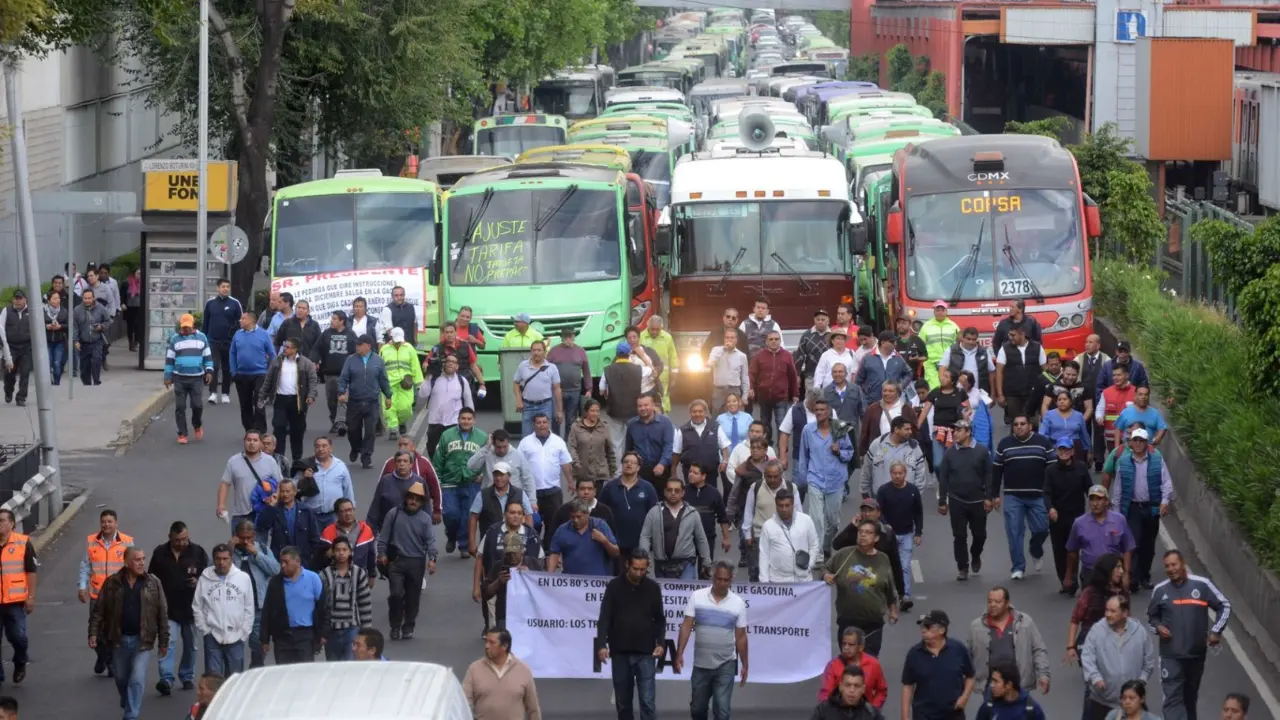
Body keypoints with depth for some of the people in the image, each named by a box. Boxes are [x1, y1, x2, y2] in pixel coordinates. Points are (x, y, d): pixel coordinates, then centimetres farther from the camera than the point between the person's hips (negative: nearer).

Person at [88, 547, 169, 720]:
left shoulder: (153, 584, -3)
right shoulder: (112, 583, -2)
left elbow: (162, 614, 1)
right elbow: (98, 610, 2)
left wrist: (163, 642, 0)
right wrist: (93, 633, -8)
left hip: (142, 641, -2)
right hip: (119, 640, 2)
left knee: (137, 680, -10)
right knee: (121, 678, 16)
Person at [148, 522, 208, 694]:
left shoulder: (198, 553, -1)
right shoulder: (160, 553, 2)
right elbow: (152, 578, 10)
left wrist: (198, 581, -19)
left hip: (191, 607, 1)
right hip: (168, 608, -1)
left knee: (190, 644, 13)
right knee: (168, 642, -14)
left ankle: (187, 676, 28)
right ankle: (166, 678, -20)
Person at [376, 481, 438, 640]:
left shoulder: (425, 519, 3)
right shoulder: (394, 514, 2)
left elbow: (430, 540, -4)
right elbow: (384, 536, 5)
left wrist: (432, 559, -16)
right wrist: (382, 553, -3)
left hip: (417, 563, 1)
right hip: (396, 561, -1)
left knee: (413, 597, 6)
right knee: (396, 594, -10)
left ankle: (408, 628, 18)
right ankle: (395, 627, 5)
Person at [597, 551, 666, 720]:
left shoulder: (653, 587, 3)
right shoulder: (614, 586, 1)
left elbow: (660, 619, 9)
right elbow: (604, 618, -2)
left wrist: (661, 643, -6)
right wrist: (602, 644, -14)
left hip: (646, 652, -1)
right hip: (620, 652, 1)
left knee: (648, 700, -9)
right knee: (623, 701, 7)